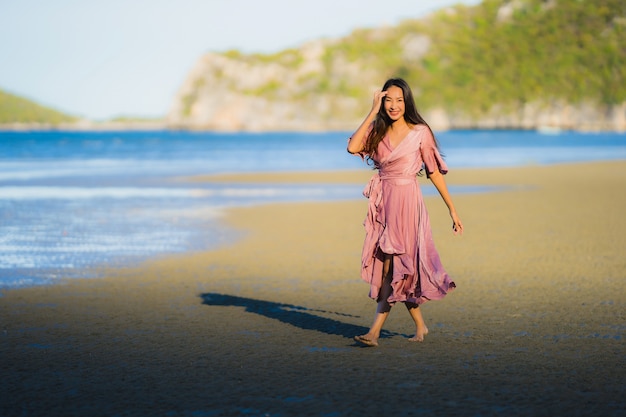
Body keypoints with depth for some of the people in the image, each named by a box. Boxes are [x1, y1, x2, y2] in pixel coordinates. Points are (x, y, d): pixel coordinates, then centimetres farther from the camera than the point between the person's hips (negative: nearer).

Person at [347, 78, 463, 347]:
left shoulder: (420, 132, -4)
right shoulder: (377, 130, 7)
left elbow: (435, 172, 1)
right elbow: (353, 147, -12)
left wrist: (453, 211, 2)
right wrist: (373, 112, -10)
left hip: (406, 201, -5)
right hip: (382, 203, 5)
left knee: (392, 264, -7)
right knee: (391, 266, 7)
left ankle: (375, 331, -10)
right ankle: (420, 326, 21)